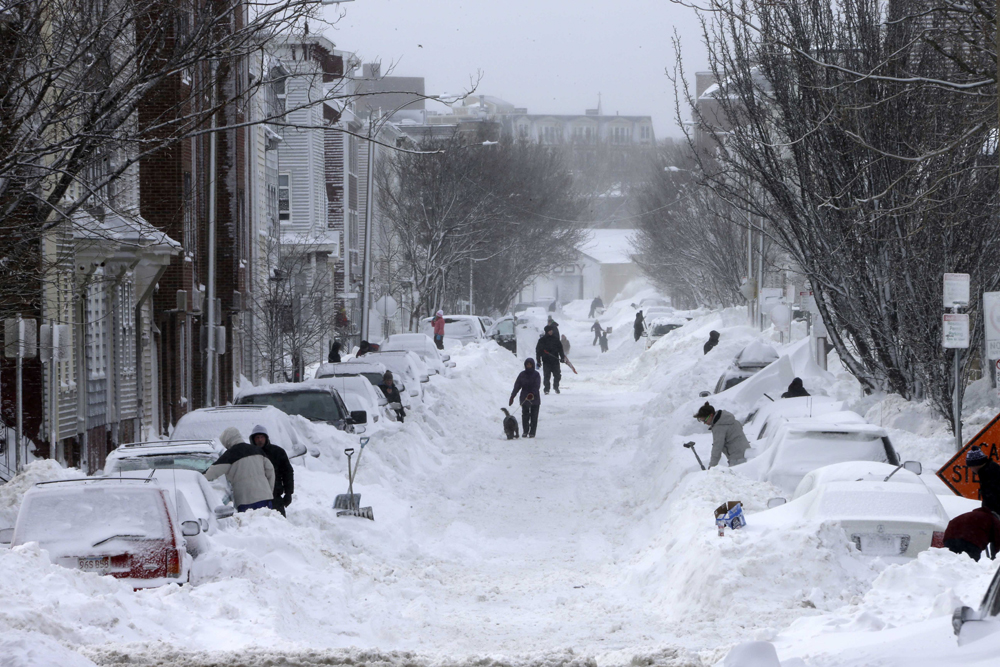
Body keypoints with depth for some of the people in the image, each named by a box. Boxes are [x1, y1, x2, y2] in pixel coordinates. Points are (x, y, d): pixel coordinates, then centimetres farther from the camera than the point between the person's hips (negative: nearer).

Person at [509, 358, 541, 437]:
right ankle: (525, 431, 8)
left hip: (535, 398, -2)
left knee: (534, 416, -2)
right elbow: (517, 386, 4)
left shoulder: (536, 374, -1)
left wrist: (532, 394, -29)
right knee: (525, 415, -1)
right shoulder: (522, 374, 5)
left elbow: (537, 386, -12)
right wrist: (512, 397, -3)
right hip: (524, 398, 2)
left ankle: (532, 432, 3)